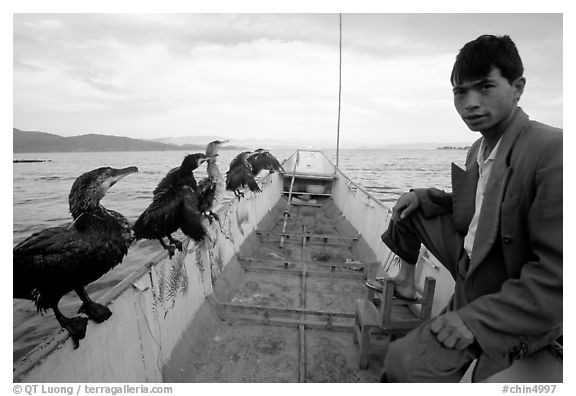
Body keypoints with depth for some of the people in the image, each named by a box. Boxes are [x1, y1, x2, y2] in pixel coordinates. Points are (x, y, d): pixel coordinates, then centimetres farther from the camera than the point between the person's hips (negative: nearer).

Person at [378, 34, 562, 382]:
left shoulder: (554, 151, -26)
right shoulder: (480, 149, 0)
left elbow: (559, 273, -28)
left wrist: (478, 318, -30)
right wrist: (425, 196, 0)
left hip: (509, 309, -8)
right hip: (470, 261, 8)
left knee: (404, 364, -20)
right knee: (410, 209, 10)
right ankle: (406, 275, 27)